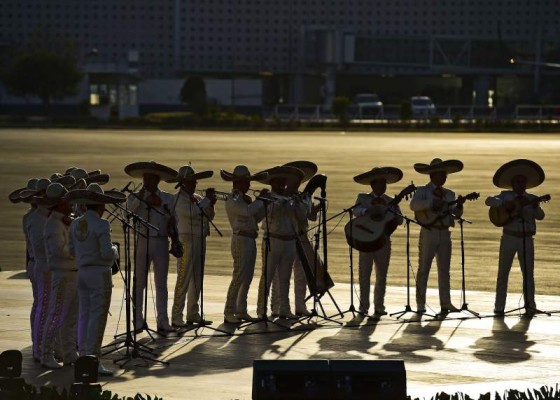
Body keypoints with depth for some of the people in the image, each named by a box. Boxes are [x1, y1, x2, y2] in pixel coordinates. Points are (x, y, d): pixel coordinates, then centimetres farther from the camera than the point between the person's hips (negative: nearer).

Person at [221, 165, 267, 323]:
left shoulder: (243, 199, 17)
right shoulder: (232, 200, -10)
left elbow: (256, 218, 18)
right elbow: (248, 211, -27)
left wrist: (264, 204, 7)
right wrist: (260, 199, -14)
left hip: (250, 240, 9)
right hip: (241, 239, -9)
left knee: (247, 278, 10)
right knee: (238, 277, -12)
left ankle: (241, 311, 16)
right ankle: (229, 313, -11)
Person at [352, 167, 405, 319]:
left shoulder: (390, 201, 9)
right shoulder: (363, 198, 5)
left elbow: (399, 219, 0)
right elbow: (356, 210, -15)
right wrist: (368, 211, -33)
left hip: (384, 241, 2)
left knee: (381, 275, 3)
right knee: (364, 274, -1)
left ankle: (379, 306, 8)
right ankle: (364, 306, 3)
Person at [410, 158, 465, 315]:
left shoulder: (449, 194, 16)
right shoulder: (422, 191, 0)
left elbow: (456, 214, 12)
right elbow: (413, 205, -19)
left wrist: (459, 205, -8)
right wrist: (431, 203, -28)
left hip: (445, 234, 5)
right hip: (429, 232, -5)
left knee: (444, 270, 6)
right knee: (423, 268, -4)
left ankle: (445, 303, 9)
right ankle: (420, 304, -1)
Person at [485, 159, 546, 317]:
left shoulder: (532, 199, 6)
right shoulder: (506, 196, 4)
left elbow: (540, 216, -6)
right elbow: (489, 200, -8)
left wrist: (535, 207, -28)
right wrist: (504, 204, -24)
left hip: (527, 240, 1)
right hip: (509, 238, -1)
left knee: (528, 273, 0)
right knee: (503, 273, 1)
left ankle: (530, 307, 5)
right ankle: (499, 307, 5)